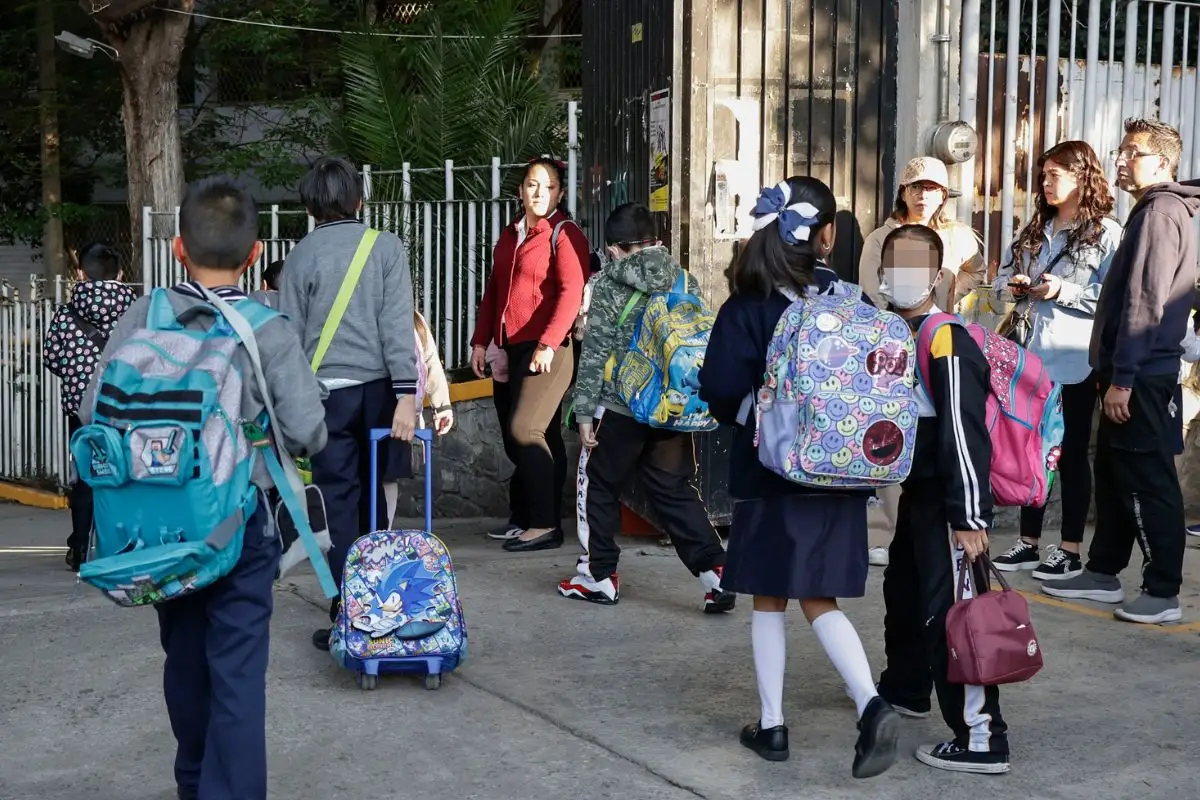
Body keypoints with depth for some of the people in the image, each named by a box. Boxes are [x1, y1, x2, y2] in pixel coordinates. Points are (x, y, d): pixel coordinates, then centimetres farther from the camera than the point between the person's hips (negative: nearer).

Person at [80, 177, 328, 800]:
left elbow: (94, 413, -8)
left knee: (184, 658, 20)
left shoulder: (143, 318, -6)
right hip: (240, 523, -3)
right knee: (237, 673, 0)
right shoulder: (269, 331, -11)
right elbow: (307, 432, -14)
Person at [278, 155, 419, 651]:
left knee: (341, 502, 0)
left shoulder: (303, 254, 0)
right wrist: (406, 394, -9)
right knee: (371, 494, 15)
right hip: (378, 386, 2)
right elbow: (397, 324, -6)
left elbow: (290, 333, 2)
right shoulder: (386, 247, 1)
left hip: (327, 390, -2)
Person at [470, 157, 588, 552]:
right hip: (512, 350, 7)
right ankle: (547, 522, 15)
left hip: (546, 351, -7)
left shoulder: (564, 234, -4)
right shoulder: (509, 236, 19)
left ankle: (544, 525, -11)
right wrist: (480, 341, 14)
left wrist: (548, 344, -22)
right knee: (539, 439, 9)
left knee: (524, 430, -16)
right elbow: (493, 291, 22)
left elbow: (571, 293, -14)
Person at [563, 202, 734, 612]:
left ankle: (598, 576, 19)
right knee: (675, 490, 11)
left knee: (598, 488, 13)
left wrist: (584, 411, -5)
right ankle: (715, 571, 1)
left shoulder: (608, 284, -7)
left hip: (619, 408, -4)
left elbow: (595, 353, -10)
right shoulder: (684, 281, 6)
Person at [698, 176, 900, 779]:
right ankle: (871, 705, -8)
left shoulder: (748, 309, -11)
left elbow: (722, 392, -15)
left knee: (769, 602, 12)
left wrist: (751, 417, 6)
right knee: (820, 602, 11)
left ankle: (772, 725, 17)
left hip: (771, 474, -3)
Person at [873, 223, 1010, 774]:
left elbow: (965, 438, -24)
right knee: (903, 590, 26)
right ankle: (905, 688, 47)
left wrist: (969, 518, -25)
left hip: (951, 501, -10)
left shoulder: (948, 345, -20)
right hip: (917, 493, 10)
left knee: (949, 612, -10)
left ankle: (981, 739, -4)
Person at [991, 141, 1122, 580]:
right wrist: (1013, 285, -2)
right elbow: (1002, 278, 18)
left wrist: (1064, 291, -20)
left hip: (1075, 361, -6)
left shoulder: (1107, 233, -6)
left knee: (1071, 454, 3)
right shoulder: (1034, 229, 15)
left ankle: (1071, 549, 12)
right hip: (1031, 355, 6)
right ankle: (1028, 543, 19)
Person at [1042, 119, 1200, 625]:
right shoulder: (1152, 212, 19)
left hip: (1142, 376, -10)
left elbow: (1146, 303, -20)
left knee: (1149, 482, -5)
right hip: (1135, 373, 10)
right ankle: (1103, 573, 24)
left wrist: (1122, 377, -21)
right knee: (1113, 474, 15)